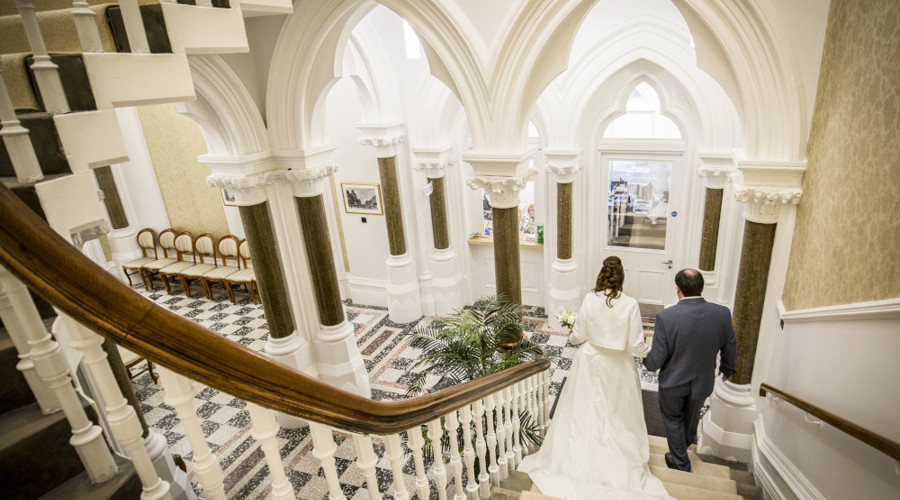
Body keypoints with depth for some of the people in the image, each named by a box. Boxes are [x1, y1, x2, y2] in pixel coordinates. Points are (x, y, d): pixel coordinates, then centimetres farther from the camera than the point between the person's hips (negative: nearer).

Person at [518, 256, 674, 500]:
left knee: (584, 412, 16)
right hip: (618, 368, 0)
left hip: (590, 362, 1)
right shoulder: (630, 305, -17)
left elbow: (579, 336, -7)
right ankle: (618, 468, 28)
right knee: (617, 416, 16)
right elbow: (636, 346, -12)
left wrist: (572, 336, 16)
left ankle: (574, 460, 31)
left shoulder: (590, 299, -15)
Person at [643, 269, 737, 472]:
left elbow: (656, 360, -23)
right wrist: (727, 369, 19)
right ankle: (689, 439, 62)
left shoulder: (665, 317, -31)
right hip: (703, 380, 4)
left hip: (673, 381, -4)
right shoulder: (722, 313, -19)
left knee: (673, 419, 22)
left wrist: (648, 362, 1)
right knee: (692, 414, 33)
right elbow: (730, 349, -2)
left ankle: (680, 463, 39)